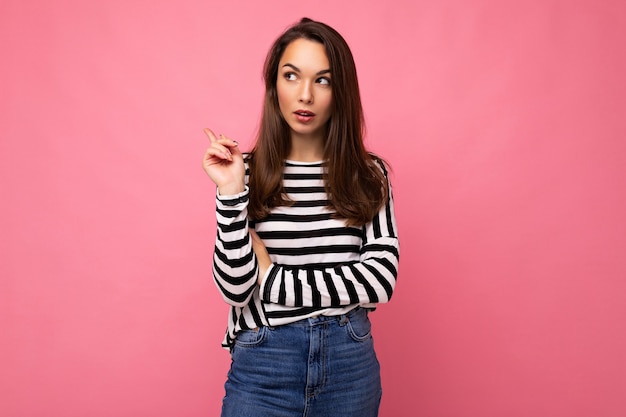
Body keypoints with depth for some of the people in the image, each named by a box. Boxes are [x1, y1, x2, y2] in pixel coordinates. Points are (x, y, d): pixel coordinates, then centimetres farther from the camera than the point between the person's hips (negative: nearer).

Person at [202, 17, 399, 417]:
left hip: (350, 365, 2)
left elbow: (381, 279, -10)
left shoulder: (369, 174, -1)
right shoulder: (246, 171, -5)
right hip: (262, 368, -1)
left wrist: (272, 277, -11)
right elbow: (236, 290, -9)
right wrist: (231, 195, -20)